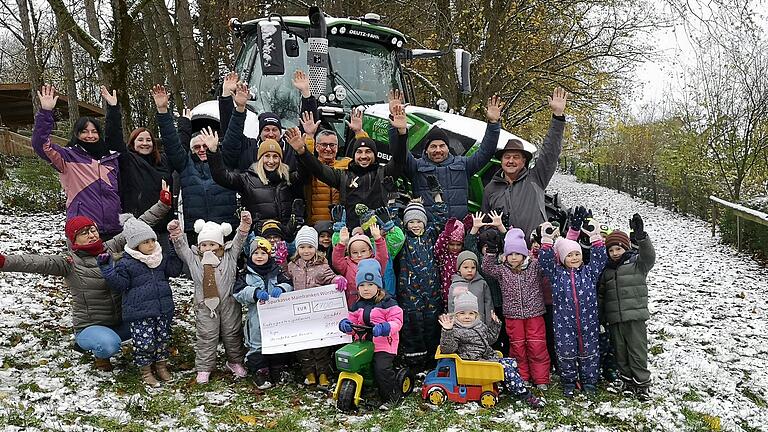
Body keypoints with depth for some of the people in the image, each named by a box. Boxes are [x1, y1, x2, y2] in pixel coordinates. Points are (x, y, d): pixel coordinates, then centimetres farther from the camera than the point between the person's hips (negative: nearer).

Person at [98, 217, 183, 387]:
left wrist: (176, 251, 1)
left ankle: (161, 364, 33)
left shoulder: (161, 258, 5)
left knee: (162, 338, 14)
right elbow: (120, 284, -9)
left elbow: (174, 270, 10)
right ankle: (145, 369, 17)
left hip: (163, 308, 5)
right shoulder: (126, 263, -9)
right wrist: (107, 268, -20)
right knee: (144, 341, -3)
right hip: (139, 311, -5)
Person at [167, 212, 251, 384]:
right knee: (206, 337, 6)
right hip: (205, 305, 0)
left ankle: (235, 361, 31)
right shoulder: (194, 258, 3)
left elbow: (239, 241, -6)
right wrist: (176, 234, -20)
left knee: (232, 334, 13)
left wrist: (245, 225, -21)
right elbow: (181, 248, -3)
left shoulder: (229, 255, 1)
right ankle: (203, 367, 18)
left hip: (228, 303, 0)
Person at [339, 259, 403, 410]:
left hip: (384, 344, -5)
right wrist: (346, 324, -6)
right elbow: (353, 321, 18)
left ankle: (391, 396, 1)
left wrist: (383, 328, -27)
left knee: (382, 368, -23)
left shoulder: (387, 303, -3)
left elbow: (397, 321, -10)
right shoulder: (357, 306, 15)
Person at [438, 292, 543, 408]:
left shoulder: (480, 325, 13)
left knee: (512, 362, -1)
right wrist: (447, 331, -37)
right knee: (506, 368, -18)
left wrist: (495, 325, 19)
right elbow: (447, 348, -25)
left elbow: (489, 339, 29)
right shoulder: (456, 331, -13)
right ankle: (525, 395, -10)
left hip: (490, 358, 9)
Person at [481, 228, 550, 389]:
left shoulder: (535, 266, 0)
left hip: (534, 314, -1)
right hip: (512, 315, 1)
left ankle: (541, 379, 13)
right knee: (517, 347, 8)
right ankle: (521, 379, 21)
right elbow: (487, 267, -10)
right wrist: (491, 250, -19)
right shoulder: (502, 270, 1)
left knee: (537, 347, 1)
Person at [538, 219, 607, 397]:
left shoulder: (589, 272, 7)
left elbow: (600, 258, 0)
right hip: (564, 322, -1)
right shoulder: (557, 273, 2)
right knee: (566, 353, 6)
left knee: (589, 352, 10)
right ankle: (569, 383, 23)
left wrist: (596, 238, -9)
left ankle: (589, 382, 27)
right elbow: (545, 261, -7)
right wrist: (547, 241, -17)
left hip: (588, 321, 1)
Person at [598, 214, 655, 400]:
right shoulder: (607, 270, 13)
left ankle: (642, 384, 12)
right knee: (620, 352, 12)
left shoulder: (637, 263, 0)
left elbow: (649, 256, -22)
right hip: (614, 319, 5)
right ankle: (627, 380, 26)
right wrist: (599, 315, 14)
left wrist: (641, 237, -38)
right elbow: (601, 294, 18)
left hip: (635, 317, -5)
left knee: (638, 351, 0)